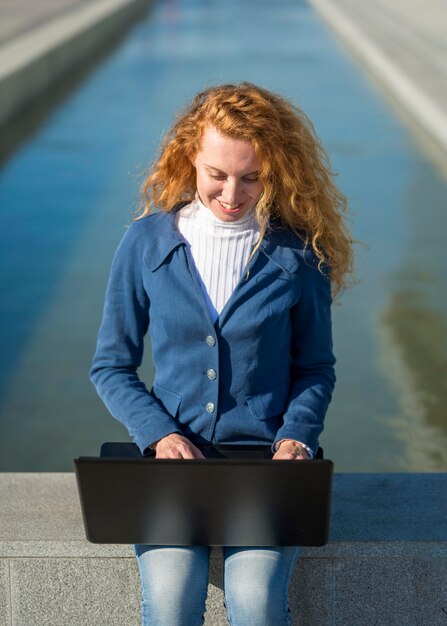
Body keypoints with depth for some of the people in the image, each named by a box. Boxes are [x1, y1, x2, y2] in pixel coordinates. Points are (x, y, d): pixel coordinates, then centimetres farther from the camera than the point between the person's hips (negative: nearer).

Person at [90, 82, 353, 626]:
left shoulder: (299, 253, 1)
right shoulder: (146, 243, 2)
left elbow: (316, 367, 11)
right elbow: (111, 365, 7)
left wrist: (296, 437, -8)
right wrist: (159, 434, -9)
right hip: (172, 454, 1)